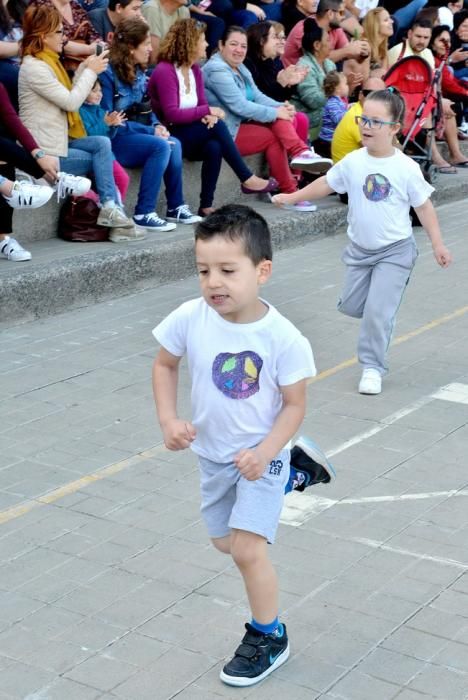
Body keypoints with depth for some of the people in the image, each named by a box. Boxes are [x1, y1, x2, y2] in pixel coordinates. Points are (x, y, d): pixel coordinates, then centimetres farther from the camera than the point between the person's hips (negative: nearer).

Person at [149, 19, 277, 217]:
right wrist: (207, 111, -18)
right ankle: (247, 179, -17)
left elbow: (202, 105, 7)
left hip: (190, 137, 7)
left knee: (214, 147, -26)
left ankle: (206, 206, -23)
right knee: (217, 126, -26)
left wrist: (208, 116, -18)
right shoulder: (164, 71, -15)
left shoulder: (195, 70, 10)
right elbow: (172, 115, -21)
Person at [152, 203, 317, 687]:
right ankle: (286, 480, 48)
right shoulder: (190, 319, -18)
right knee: (224, 542, 21)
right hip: (212, 453, 5)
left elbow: (295, 404, -14)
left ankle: (268, 638, 11)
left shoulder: (283, 338, -25)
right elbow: (165, 364, 1)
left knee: (247, 548, -12)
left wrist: (264, 453, -27)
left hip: (260, 454, -5)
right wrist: (169, 420, -11)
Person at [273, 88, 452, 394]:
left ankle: (372, 368, 5)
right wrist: (293, 196, 11)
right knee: (351, 305, 13)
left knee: (377, 312, -10)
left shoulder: (406, 168, -14)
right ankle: (384, 314, 43)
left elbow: (424, 206, -6)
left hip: (395, 251, -4)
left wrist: (438, 245, -8)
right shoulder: (353, 162, -6)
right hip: (360, 248, 5)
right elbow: (327, 184, 9)